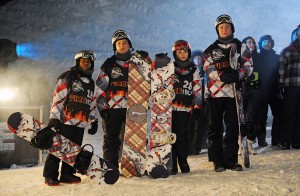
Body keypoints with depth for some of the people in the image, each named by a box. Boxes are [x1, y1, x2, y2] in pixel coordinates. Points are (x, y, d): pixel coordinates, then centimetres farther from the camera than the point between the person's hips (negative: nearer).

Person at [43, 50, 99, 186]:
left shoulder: (91, 84, 21)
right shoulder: (67, 78, 1)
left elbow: (92, 104, 24)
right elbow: (57, 98, -6)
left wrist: (94, 121, 17)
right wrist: (54, 117, -14)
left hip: (80, 124, 6)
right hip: (64, 121, -6)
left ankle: (67, 174, 16)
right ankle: (50, 176, 2)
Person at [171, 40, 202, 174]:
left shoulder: (193, 71, 13)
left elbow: (197, 90, 10)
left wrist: (197, 107, 1)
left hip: (185, 108, 0)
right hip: (169, 107, 0)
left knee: (182, 136, -5)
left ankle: (183, 162, 11)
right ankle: (172, 165, 2)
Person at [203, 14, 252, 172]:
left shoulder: (240, 46, 13)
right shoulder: (211, 50, 13)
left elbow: (248, 66, 6)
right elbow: (208, 68, -1)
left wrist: (238, 75, -15)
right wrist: (222, 76, -21)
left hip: (233, 91, 0)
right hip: (215, 92, 0)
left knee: (233, 126, 1)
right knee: (215, 127, 0)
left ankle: (231, 160, 10)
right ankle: (218, 161, 7)